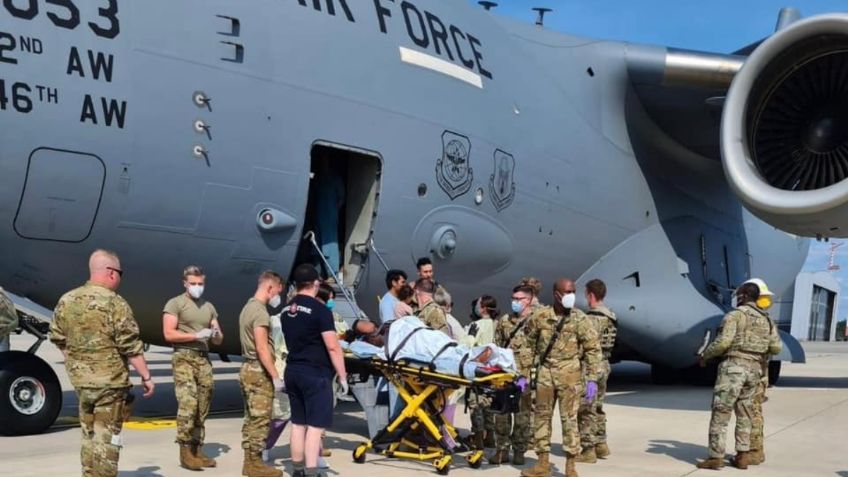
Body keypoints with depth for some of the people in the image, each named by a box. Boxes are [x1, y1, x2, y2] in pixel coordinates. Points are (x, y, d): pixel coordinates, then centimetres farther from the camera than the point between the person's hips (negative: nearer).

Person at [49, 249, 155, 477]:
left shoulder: (66, 301, 3)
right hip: (110, 382, -6)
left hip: (80, 381, 6)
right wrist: (146, 376, -8)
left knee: (89, 436, 19)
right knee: (106, 438, 1)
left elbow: (57, 339, 12)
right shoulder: (114, 303, -16)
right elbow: (131, 347, -16)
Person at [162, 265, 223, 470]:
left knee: (202, 407, 4)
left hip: (204, 359, 6)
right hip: (184, 358, -6)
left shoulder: (209, 307, 17)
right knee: (188, 404, -15)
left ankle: (197, 449, 9)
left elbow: (219, 341, 19)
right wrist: (197, 335, -15)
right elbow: (169, 334, -10)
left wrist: (216, 334, -5)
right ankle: (185, 451, -10)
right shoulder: (175, 303, 0)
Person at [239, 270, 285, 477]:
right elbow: (262, 348, -22)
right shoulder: (260, 311, -16)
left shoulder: (248, 307, 15)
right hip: (259, 371, -10)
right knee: (261, 419, -4)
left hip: (248, 368, 10)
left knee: (251, 418, 13)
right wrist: (276, 376, -21)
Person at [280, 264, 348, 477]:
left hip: (293, 371, 8)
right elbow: (332, 347, -17)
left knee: (298, 423, 13)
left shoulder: (286, 311, 11)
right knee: (315, 425, -5)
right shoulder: (320, 310, -14)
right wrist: (342, 376, -11)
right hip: (316, 374, -7)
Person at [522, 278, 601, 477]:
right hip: (544, 373, 3)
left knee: (569, 419, -1)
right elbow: (528, 344, 8)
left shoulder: (579, 319, -6)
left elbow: (593, 348, -4)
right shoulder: (540, 316, 0)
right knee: (541, 417, 7)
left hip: (569, 374, -3)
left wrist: (592, 379, -9)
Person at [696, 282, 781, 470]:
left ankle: (716, 458, -4)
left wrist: (704, 356, -2)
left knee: (720, 414, -3)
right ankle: (742, 457, 15)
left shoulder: (735, 315, -8)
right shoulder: (766, 320, 12)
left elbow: (723, 342, -17)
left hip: (733, 367, -7)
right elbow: (776, 347, 7)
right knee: (744, 415, 15)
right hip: (754, 370, 7)